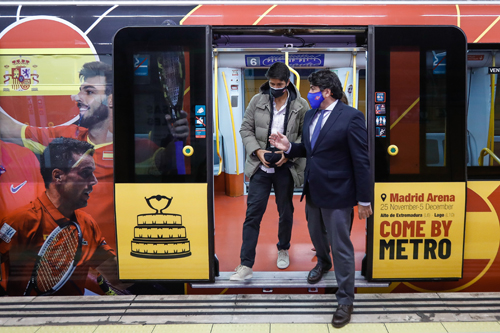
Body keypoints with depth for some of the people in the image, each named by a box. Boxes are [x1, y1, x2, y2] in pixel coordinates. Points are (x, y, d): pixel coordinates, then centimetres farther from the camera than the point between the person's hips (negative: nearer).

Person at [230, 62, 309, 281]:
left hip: (285, 168, 0)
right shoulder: (257, 100, -1)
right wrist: (257, 151, -12)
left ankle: (283, 250, 40)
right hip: (260, 166, 0)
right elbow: (246, 129, 2)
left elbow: (305, 136, 0)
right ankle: (246, 265, 2)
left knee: (285, 212, 15)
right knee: (253, 213, -3)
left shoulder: (300, 105, -3)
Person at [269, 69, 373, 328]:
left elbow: (361, 161, -15)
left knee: (341, 247, 1)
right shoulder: (310, 115, 8)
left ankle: (345, 300, 17)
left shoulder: (351, 117, -15)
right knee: (316, 235, 26)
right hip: (313, 191, 7)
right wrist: (288, 147, -2)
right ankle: (323, 263, 57)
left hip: (337, 194, -7)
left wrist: (364, 199, -14)